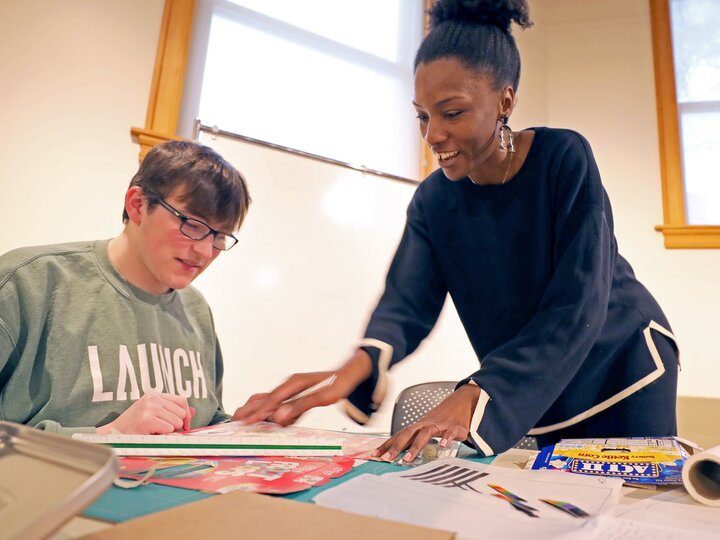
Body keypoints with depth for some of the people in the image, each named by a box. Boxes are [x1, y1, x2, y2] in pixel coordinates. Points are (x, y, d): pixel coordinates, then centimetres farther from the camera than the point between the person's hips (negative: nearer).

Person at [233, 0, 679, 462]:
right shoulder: (433, 200, -9)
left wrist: (476, 395, -39)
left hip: (622, 363, -2)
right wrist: (356, 368, -40)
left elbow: (578, 306, -28)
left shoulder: (564, 158, -21)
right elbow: (407, 303, -18)